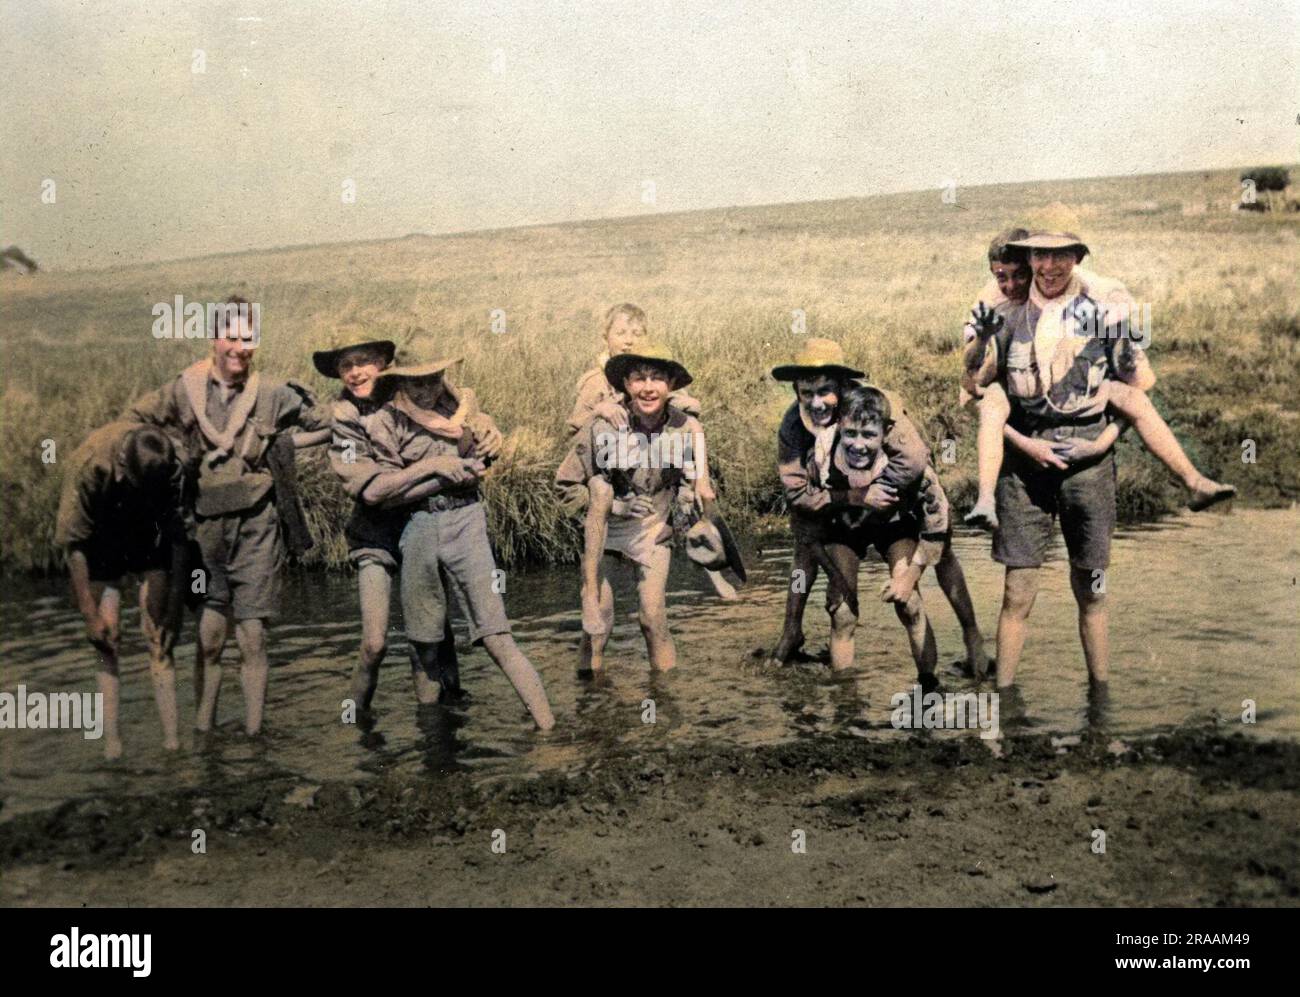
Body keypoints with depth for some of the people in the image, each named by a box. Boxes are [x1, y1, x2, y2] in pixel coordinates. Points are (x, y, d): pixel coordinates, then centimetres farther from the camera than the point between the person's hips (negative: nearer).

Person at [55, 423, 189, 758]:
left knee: (159, 634, -9)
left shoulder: (171, 468, -29)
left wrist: (175, 609, -17)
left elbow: (178, 540, -18)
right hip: (99, 539, -1)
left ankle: (171, 739, -10)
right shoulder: (89, 465, -35)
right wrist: (90, 614, -20)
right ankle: (112, 742, -6)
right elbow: (74, 544, -24)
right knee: (106, 639, -10)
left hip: (148, 536, 1)